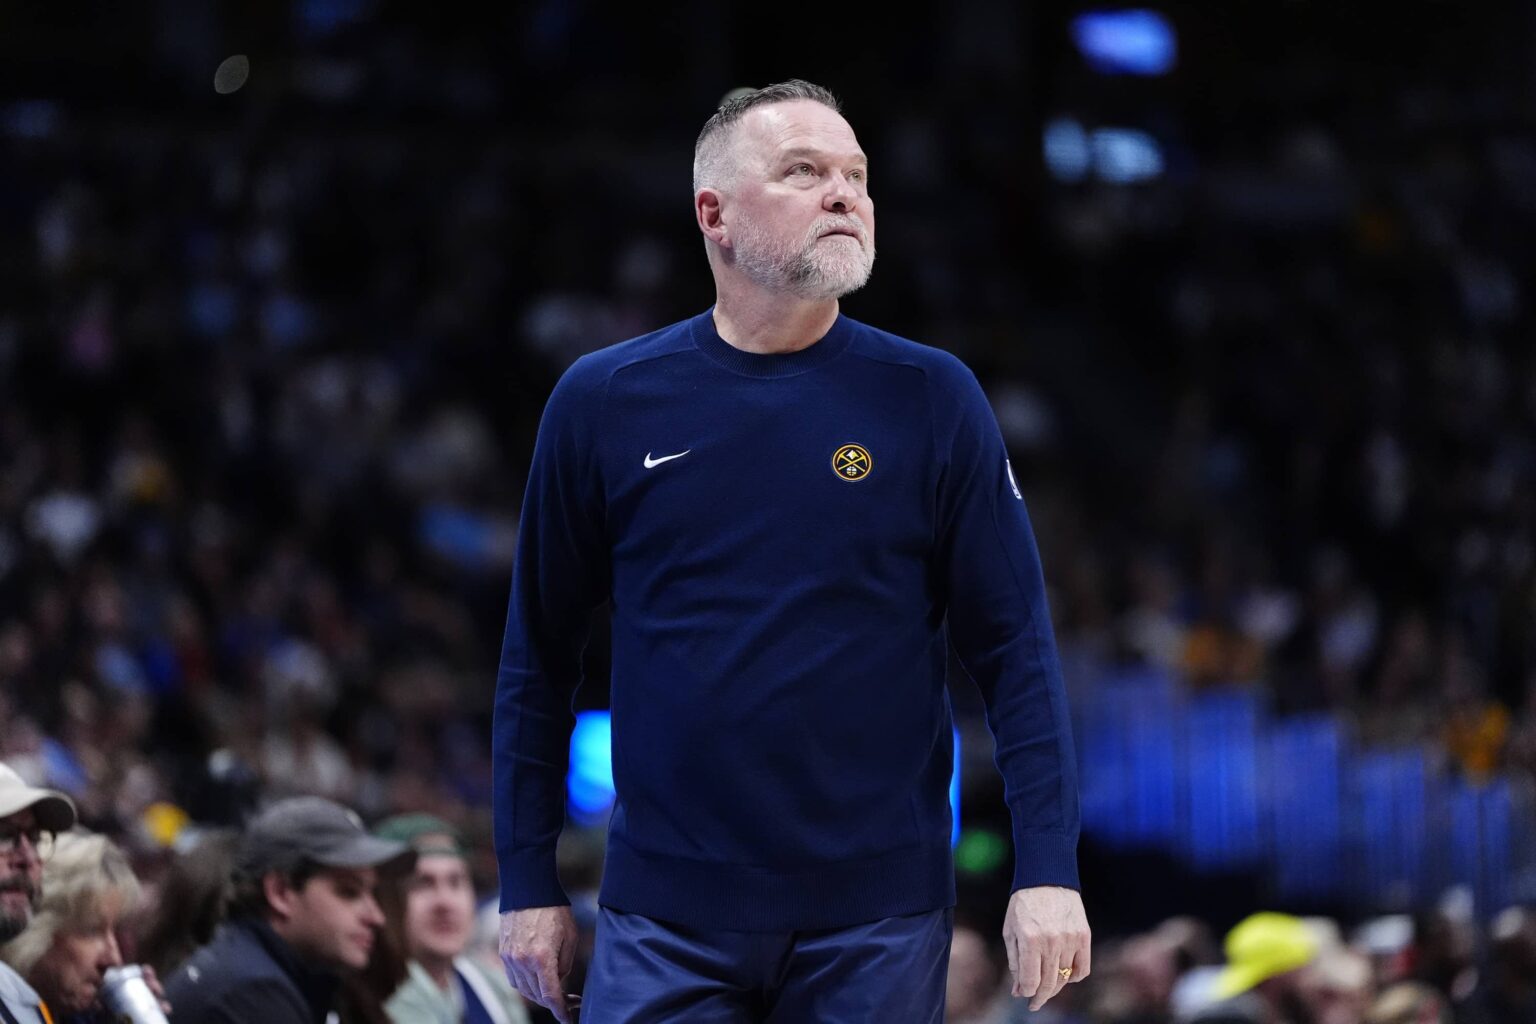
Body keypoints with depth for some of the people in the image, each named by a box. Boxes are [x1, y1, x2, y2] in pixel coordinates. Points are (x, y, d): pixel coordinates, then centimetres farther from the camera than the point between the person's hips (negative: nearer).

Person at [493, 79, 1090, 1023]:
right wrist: (529, 882, 6)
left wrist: (1049, 873, -9)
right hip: (665, 925, 0)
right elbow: (540, 659, 8)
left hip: (877, 921, 0)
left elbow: (1016, 651, -1)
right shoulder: (603, 403, 2)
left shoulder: (930, 401, 0)